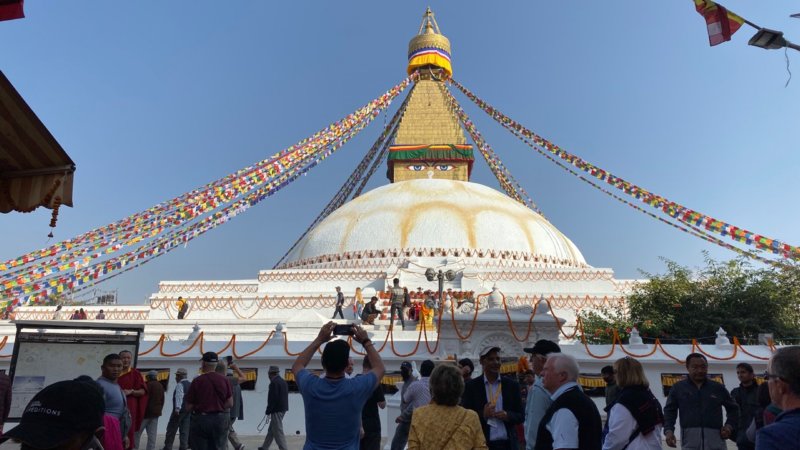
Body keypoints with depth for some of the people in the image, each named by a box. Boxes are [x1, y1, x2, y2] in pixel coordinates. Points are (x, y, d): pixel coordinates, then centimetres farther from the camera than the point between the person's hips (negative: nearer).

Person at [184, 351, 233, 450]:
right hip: (220, 420, 2)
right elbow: (230, 403, 0)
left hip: (200, 420, -2)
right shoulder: (224, 380, -1)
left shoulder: (197, 381, -8)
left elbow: (189, 407, -5)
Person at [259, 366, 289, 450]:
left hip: (277, 410, -10)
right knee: (271, 430, 20)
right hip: (282, 409, 10)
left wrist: (268, 411, -13)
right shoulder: (283, 382, 13)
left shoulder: (274, 383, -15)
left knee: (278, 432, -5)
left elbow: (273, 398, -20)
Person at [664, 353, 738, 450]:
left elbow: (733, 408, 22)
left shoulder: (718, 388, 10)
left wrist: (729, 425, 6)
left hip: (715, 437, 2)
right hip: (690, 437, -1)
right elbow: (669, 411, 7)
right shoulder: (678, 388, 6)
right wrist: (668, 430, -7)